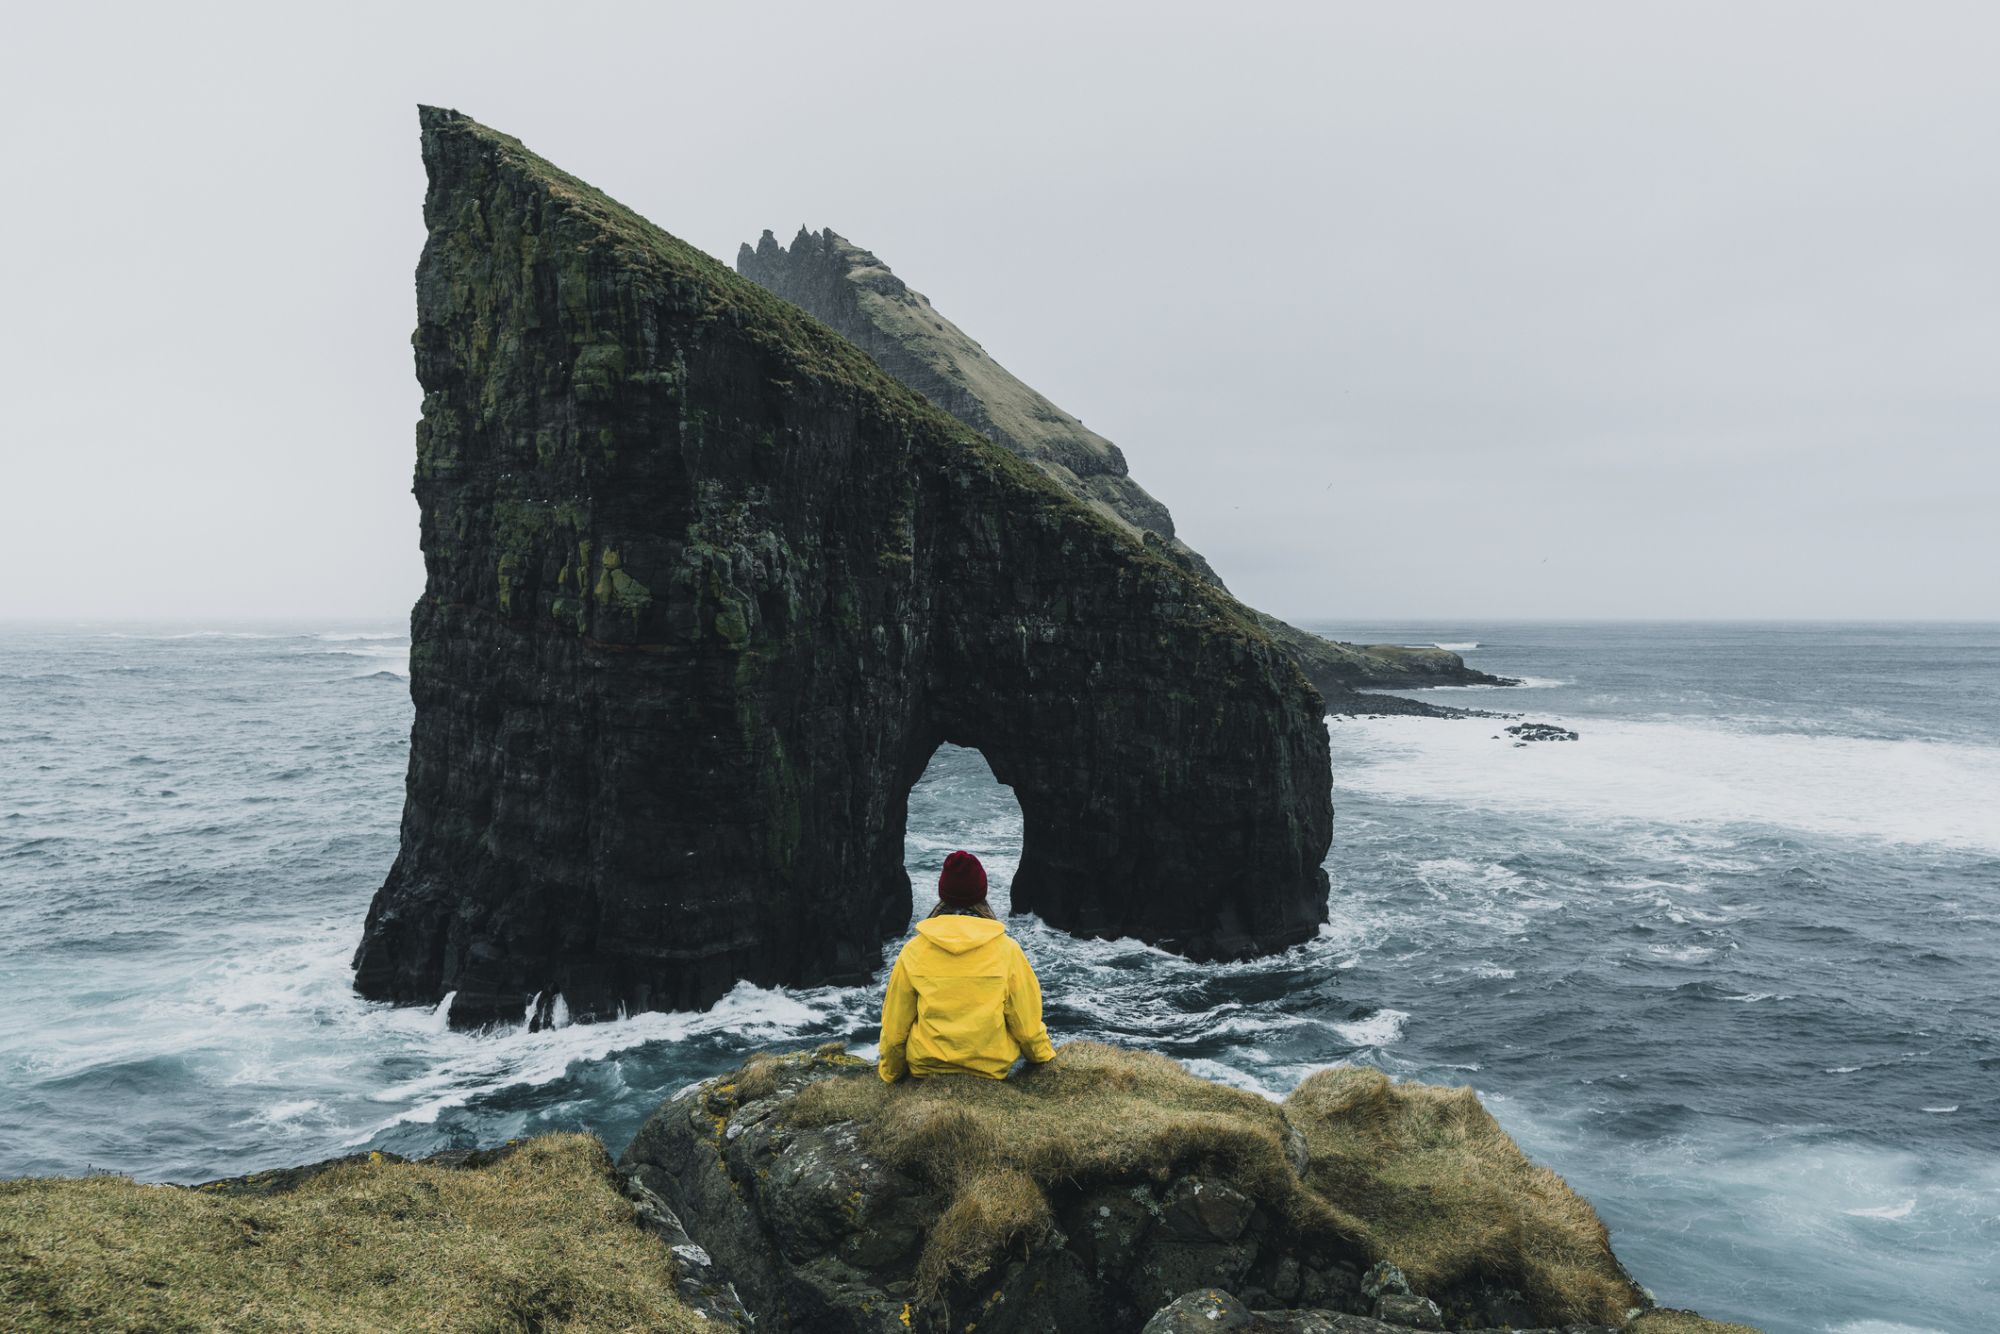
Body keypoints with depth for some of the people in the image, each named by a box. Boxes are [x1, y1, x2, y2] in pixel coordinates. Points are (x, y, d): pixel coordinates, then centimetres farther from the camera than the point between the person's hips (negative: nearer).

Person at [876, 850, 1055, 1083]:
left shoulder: (913, 951, -10)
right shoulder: (1006, 949, -12)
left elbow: (895, 1026, -2)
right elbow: (1026, 1018, -3)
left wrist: (890, 1071, 16)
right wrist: (1042, 1054, 18)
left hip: (925, 1066, -2)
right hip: (992, 1067, 2)